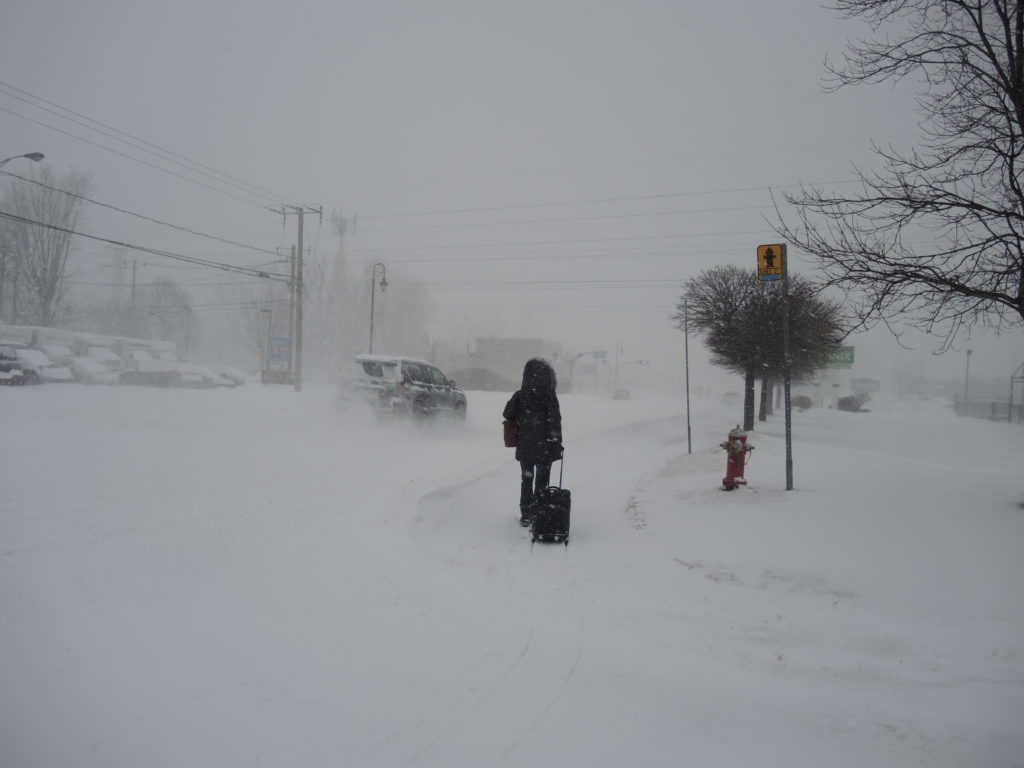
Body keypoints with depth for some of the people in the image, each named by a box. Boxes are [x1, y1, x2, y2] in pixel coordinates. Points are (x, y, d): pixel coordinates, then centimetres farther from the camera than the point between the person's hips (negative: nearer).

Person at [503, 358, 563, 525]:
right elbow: (555, 422, -11)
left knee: (526, 480, 16)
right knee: (541, 481, 8)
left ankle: (526, 515, 19)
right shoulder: (550, 396, -13)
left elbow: (507, 415, -2)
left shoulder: (519, 396, -5)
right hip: (545, 448, -2)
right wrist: (558, 444, -3)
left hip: (524, 447, 3)